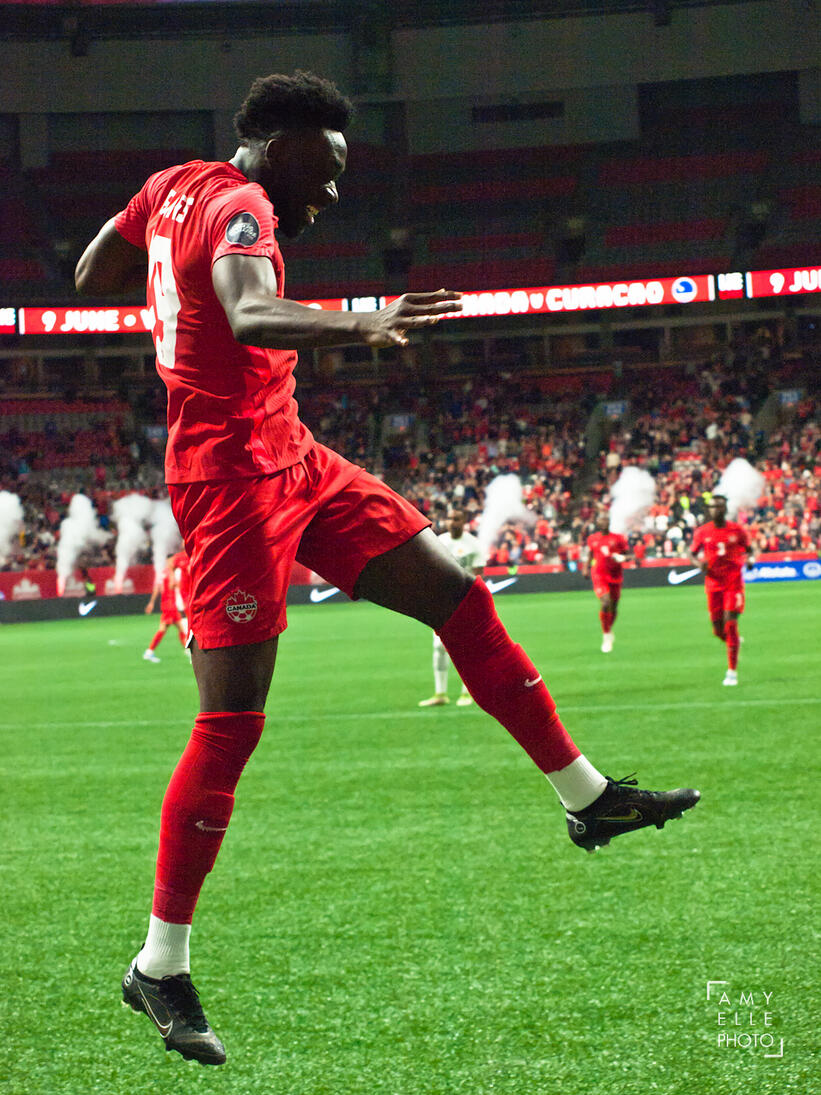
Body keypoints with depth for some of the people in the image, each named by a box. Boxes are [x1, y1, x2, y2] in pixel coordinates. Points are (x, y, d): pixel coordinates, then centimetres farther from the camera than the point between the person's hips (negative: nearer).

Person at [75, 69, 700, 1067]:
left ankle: (586, 797, 17)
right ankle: (158, 967, -1)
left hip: (290, 460, 10)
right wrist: (358, 327, -52)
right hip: (233, 475, -10)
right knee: (231, 721, -10)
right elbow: (251, 320, -38)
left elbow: (89, 277, 25)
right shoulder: (239, 207, -16)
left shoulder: (172, 186, 12)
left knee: (460, 599, 9)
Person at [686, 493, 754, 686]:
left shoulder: (737, 530, -1)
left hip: (734, 583, -2)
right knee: (718, 631, 3)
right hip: (713, 585, 2)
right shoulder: (702, 532, 2)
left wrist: (750, 559, -10)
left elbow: (748, 549, 12)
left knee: (730, 625, -12)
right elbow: (692, 554, 10)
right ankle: (735, 641, 40)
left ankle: (732, 672, -7)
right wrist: (699, 563, -12)